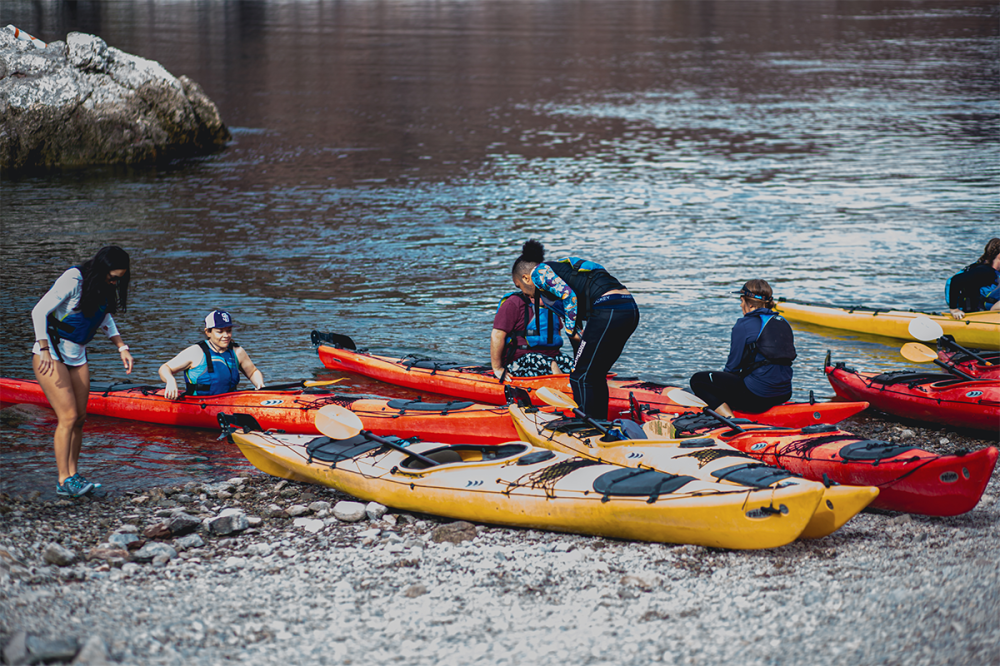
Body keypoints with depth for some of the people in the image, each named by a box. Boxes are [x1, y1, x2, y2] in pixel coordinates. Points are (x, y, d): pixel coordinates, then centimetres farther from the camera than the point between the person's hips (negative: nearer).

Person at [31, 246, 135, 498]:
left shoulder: (105, 287, 3)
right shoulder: (73, 280, -21)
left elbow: (104, 318, 22)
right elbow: (39, 311, -22)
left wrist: (121, 347, 12)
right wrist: (44, 350, -26)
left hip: (77, 357, 8)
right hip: (50, 355, -8)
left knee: (80, 417, 5)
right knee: (68, 416, -14)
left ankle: (72, 474, 13)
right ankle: (63, 481, -10)